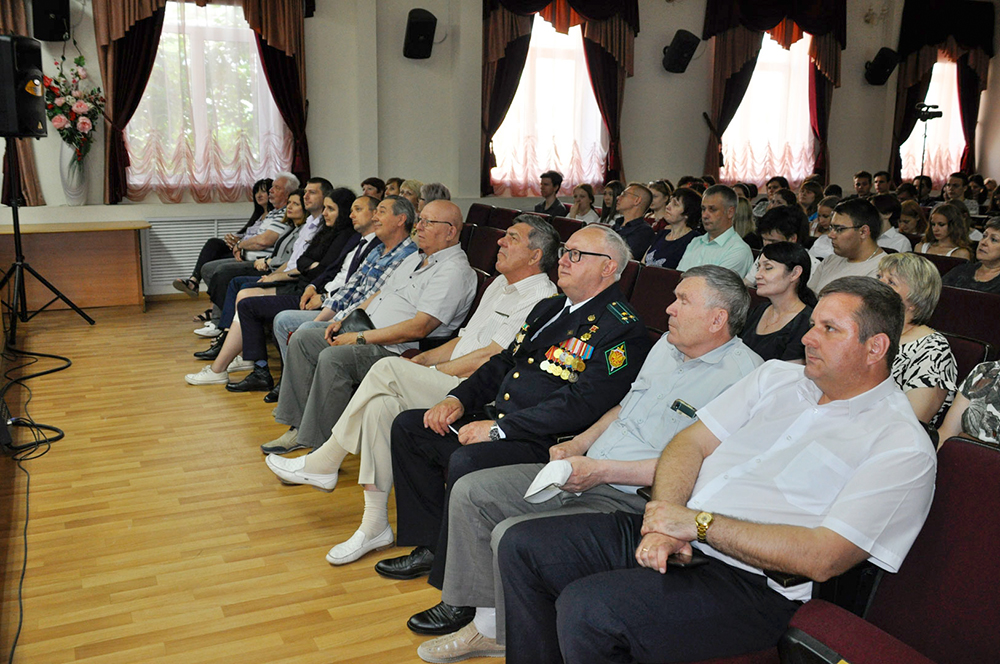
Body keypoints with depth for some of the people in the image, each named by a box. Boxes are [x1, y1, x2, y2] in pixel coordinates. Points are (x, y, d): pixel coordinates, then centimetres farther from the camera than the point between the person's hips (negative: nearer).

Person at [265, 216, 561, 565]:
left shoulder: (541, 298, -8)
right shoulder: (500, 284, 22)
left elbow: (491, 358, -15)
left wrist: (432, 374, -8)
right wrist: (419, 362, 9)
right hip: (446, 383, 8)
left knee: (388, 369, -22)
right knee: (381, 404, -18)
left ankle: (324, 463, -8)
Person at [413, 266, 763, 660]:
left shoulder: (741, 374, -16)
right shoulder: (668, 346, 14)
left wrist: (601, 470, -21)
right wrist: (578, 444, 10)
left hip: (631, 500, -9)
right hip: (584, 474, 9)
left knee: (513, 535, -24)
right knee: (471, 492, 2)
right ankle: (487, 625, 12)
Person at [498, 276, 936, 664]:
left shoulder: (902, 447, -6)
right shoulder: (777, 376, 14)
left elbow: (821, 558, -17)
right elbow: (691, 443, 9)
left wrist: (699, 523, -16)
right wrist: (664, 524, -9)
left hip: (750, 584, -7)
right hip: (670, 540, 7)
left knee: (586, 608, -29)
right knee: (523, 546, -1)